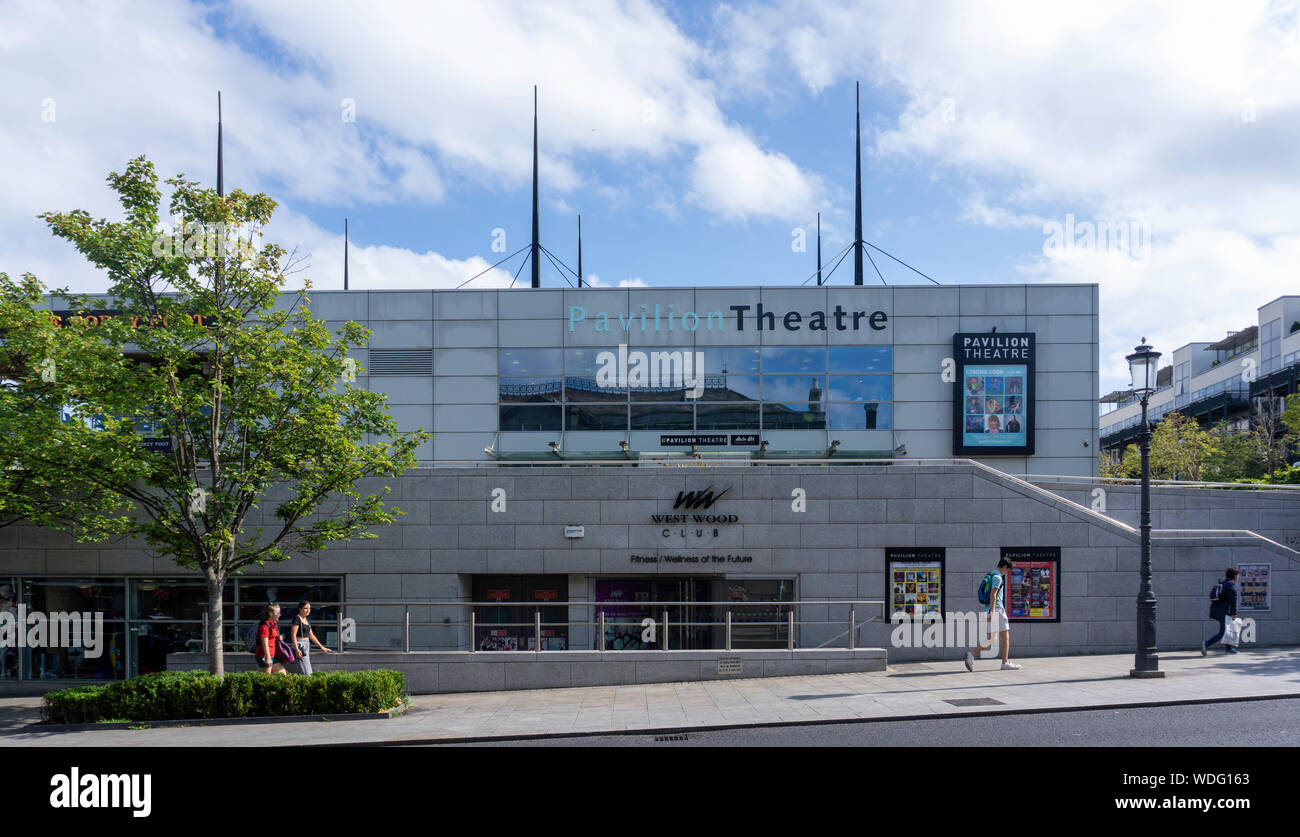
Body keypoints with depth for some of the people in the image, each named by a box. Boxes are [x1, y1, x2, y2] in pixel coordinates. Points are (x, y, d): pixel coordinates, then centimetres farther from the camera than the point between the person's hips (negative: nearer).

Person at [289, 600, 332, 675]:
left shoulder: (306, 621, 15)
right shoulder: (297, 619, -9)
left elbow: (311, 636, 21)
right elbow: (293, 634, -15)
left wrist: (322, 647, 21)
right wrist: (297, 649, -23)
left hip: (306, 646, 9)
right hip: (299, 646, -9)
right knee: (307, 673, -14)